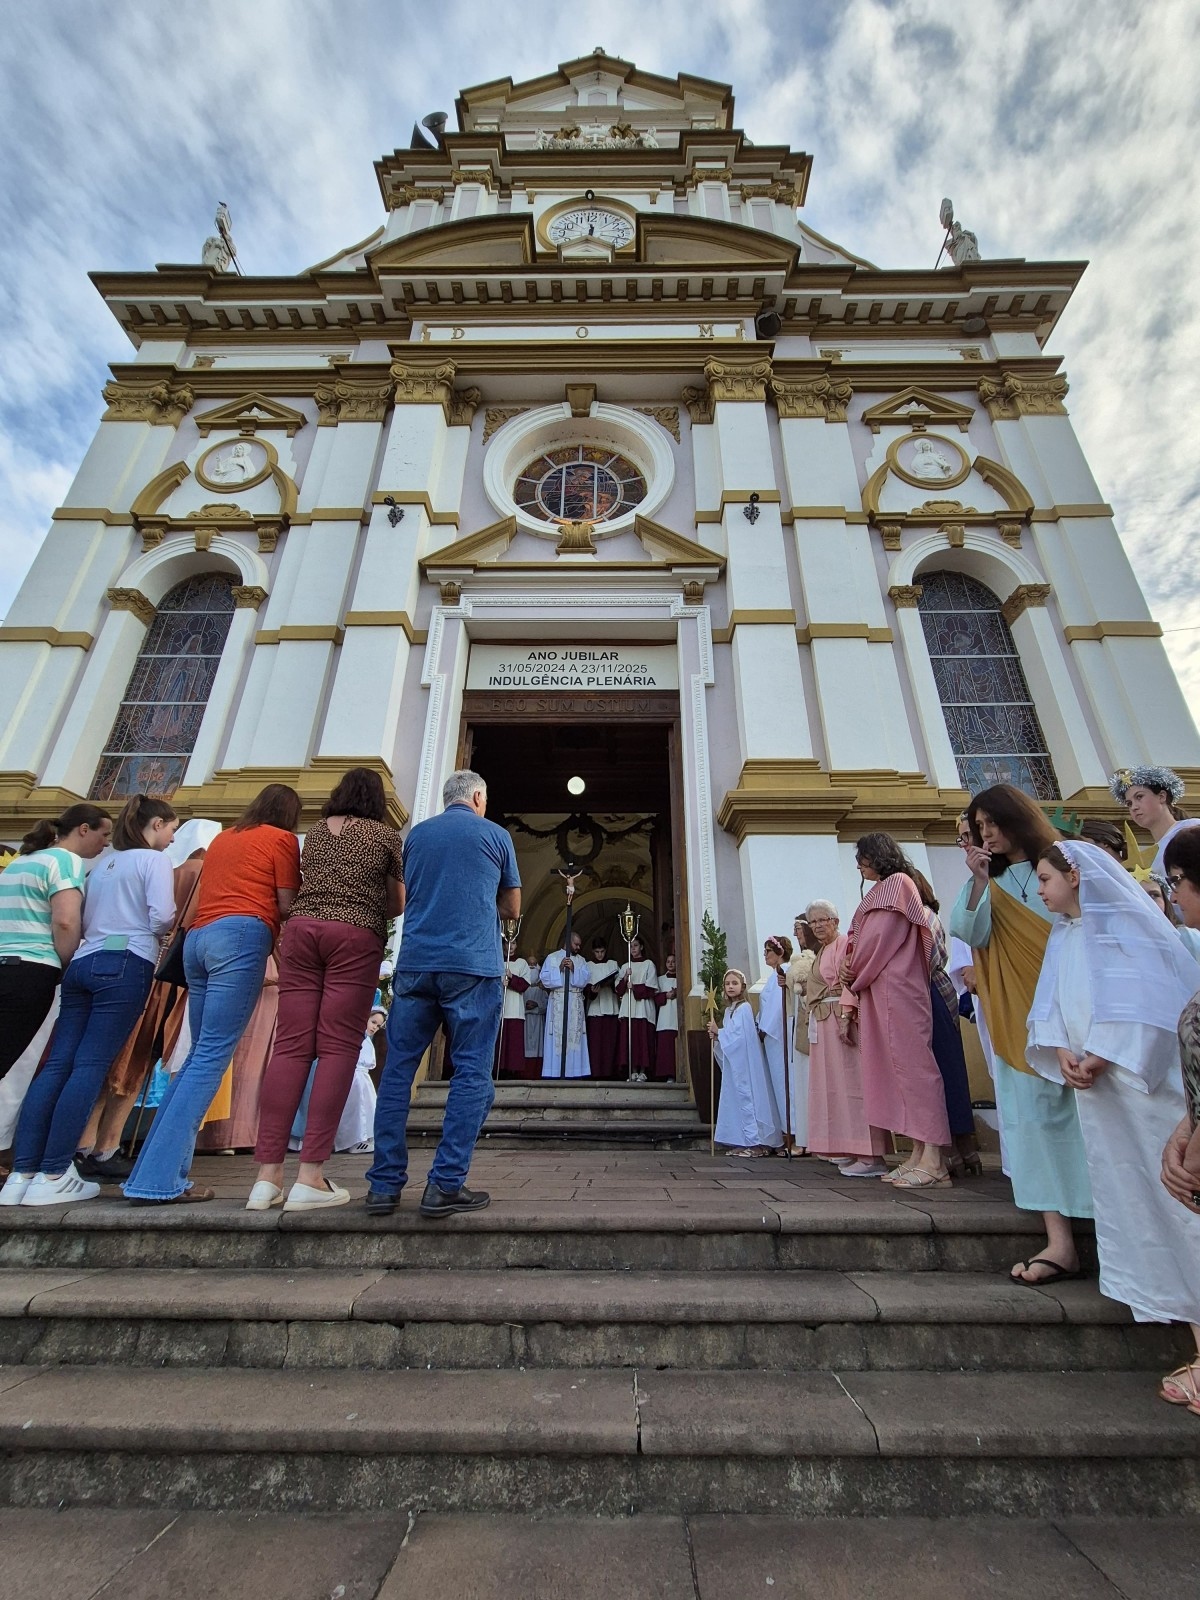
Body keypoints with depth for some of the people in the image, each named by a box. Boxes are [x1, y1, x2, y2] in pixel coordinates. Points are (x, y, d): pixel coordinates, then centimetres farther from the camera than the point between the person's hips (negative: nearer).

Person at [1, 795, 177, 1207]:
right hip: (126, 965, -7)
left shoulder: (104, 863, 22)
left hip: (83, 964, 8)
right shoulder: (154, 860, -1)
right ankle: (52, 1176, -5)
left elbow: (84, 920, 20)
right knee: (91, 1066, -7)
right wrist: (175, 922, 9)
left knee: (57, 1064, 4)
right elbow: (161, 917, -12)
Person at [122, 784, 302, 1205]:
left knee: (199, 1055, 13)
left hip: (198, 937, 8)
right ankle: (158, 1179, -9)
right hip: (242, 936, -7)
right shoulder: (282, 839, 5)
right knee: (212, 1057, -7)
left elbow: (201, 896, 25)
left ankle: (154, 1170, 14)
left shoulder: (222, 838, 25)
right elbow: (286, 905, 0)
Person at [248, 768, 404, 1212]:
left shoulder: (315, 831, 20)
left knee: (290, 1045, 2)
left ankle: (267, 1176, 2)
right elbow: (398, 905, 11)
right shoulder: (386, 835, 9)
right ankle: (310, 1178, -4)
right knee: (337, 1049, -4)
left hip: (301, 928, 4)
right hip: (355, 936, -4)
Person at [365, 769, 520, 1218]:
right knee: (472, 1073, 4)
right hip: (473, 966, -3)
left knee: (398, 1070, 11)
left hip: (415, 962, 3)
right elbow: (512, 907, 12)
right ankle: (445, 1185, 3)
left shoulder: (416, 834, 15)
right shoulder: (496, 835, 7)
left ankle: (385, 1184, 13)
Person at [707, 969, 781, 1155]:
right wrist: (716, 1036, -1)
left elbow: (739, 1035, -18)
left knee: (746, 1097, -5)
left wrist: (718, 1032, -8)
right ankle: (741, 1142, 16)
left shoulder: (744, 1008, -11)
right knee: (734, 1099, 9)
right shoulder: (729, 1010, 15)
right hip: (733, 1063, 9)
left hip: (744, 1062, -9)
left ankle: (755, 1142, 2)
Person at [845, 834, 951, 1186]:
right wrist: (852, 969, 0)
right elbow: (860, 938, 17)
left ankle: (933, 1159, -7)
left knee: (911, 1061, -9)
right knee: (897, 1064, 7)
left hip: (897, 987, -9)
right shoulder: (882, 890, 22)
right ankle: (919, 1153, 11)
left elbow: (882, 937, -12)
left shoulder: (897, 882, -4)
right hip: (878, 991, 9)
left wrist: (855, 973, -2)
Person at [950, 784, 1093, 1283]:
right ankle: (1060, 1241, 0)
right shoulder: (992, 884, 15)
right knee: (1033, 1113, -3)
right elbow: (973, 934, -2)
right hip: (1018, 1013, 3)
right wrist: (978, 879, -12)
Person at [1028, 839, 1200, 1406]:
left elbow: (1151, 999, -15)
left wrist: (1101, 1057, -16)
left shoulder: (1125, 925, -7)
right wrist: (1062, 1052, -7)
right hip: (1094, 1083, 7)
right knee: (1122, 1189, 9)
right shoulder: (1063, 938, 13)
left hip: (1142, 1079, -7)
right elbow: (1052, 1005, 10)